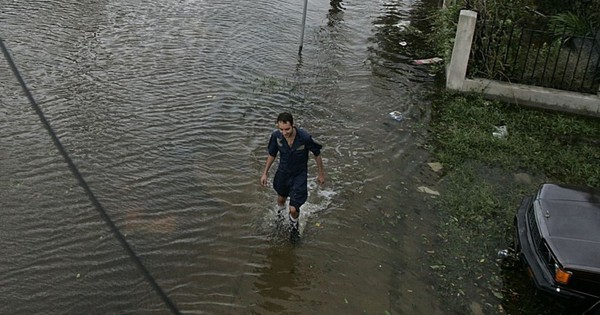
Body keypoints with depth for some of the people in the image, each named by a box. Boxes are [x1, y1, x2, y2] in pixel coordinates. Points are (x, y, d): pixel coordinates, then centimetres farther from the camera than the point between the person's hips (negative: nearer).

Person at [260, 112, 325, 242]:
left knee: (293, 209, -7)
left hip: (299, 175, -3)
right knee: (281, 198, 29)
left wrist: (321, 173, -1)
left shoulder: (304, 137, -31)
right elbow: (272, 155, -1)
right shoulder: (276, 136, -21)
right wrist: (265, 173, 5)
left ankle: (294, 227, 29)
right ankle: (279, 216, 65)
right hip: (283, 172, 3)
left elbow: (317, 154, -12)